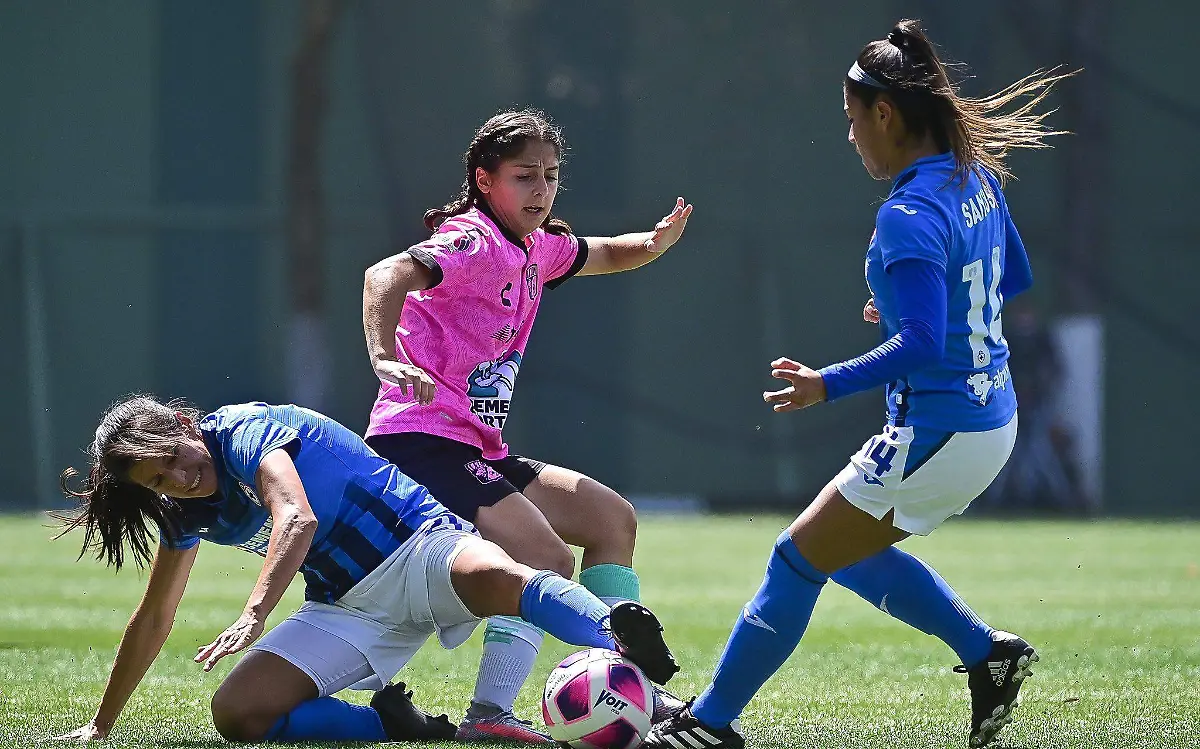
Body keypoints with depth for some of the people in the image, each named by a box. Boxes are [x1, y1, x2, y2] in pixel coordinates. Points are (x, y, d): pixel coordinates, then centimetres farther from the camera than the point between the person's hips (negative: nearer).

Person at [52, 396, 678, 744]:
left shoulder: (242, 431, -12)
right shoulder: (188, 511, 11)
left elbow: (297, 520, -29)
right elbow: (154, 617, 24)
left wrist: (253, 615, -42)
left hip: (418, 548, -7)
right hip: (346, 609, 7)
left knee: (494, 577, -42)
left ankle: (620, 645, -62)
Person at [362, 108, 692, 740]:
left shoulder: (535, 248, 13)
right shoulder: (476, 242, -15)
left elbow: (611, 255, 31)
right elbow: (387, 275, -32)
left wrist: (657, 240, 7)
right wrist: (385, 357, -49)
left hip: (477, 447, 10)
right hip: (422, 442, -10)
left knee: (611, 519, 16)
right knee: (549, 562, -22)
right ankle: (489, 713, -24)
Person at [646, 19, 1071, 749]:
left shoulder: (910, 217, -23)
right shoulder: (975, 176, 4)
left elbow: (922, 346, -30)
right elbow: (1016, 277, 19)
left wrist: (829, 385, -29)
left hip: (938, 436, -9)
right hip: (992, 420, 9)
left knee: (799, 559, 2)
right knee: (845, 550, 24)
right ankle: (987, 653, 21)